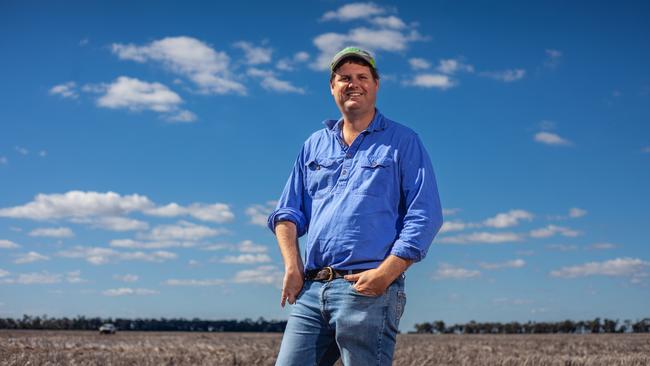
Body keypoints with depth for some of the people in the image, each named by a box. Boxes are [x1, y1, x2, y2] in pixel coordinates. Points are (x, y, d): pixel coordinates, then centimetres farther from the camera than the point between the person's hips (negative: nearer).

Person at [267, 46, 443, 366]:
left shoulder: (403, 142, 5)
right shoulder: (314, 145, 19)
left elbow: (424, 217, -3)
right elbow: (287, 212, 18)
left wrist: (385, 274, -14)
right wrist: (292, 265, 1)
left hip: (369, 291, -4)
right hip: (311, 290, 5)